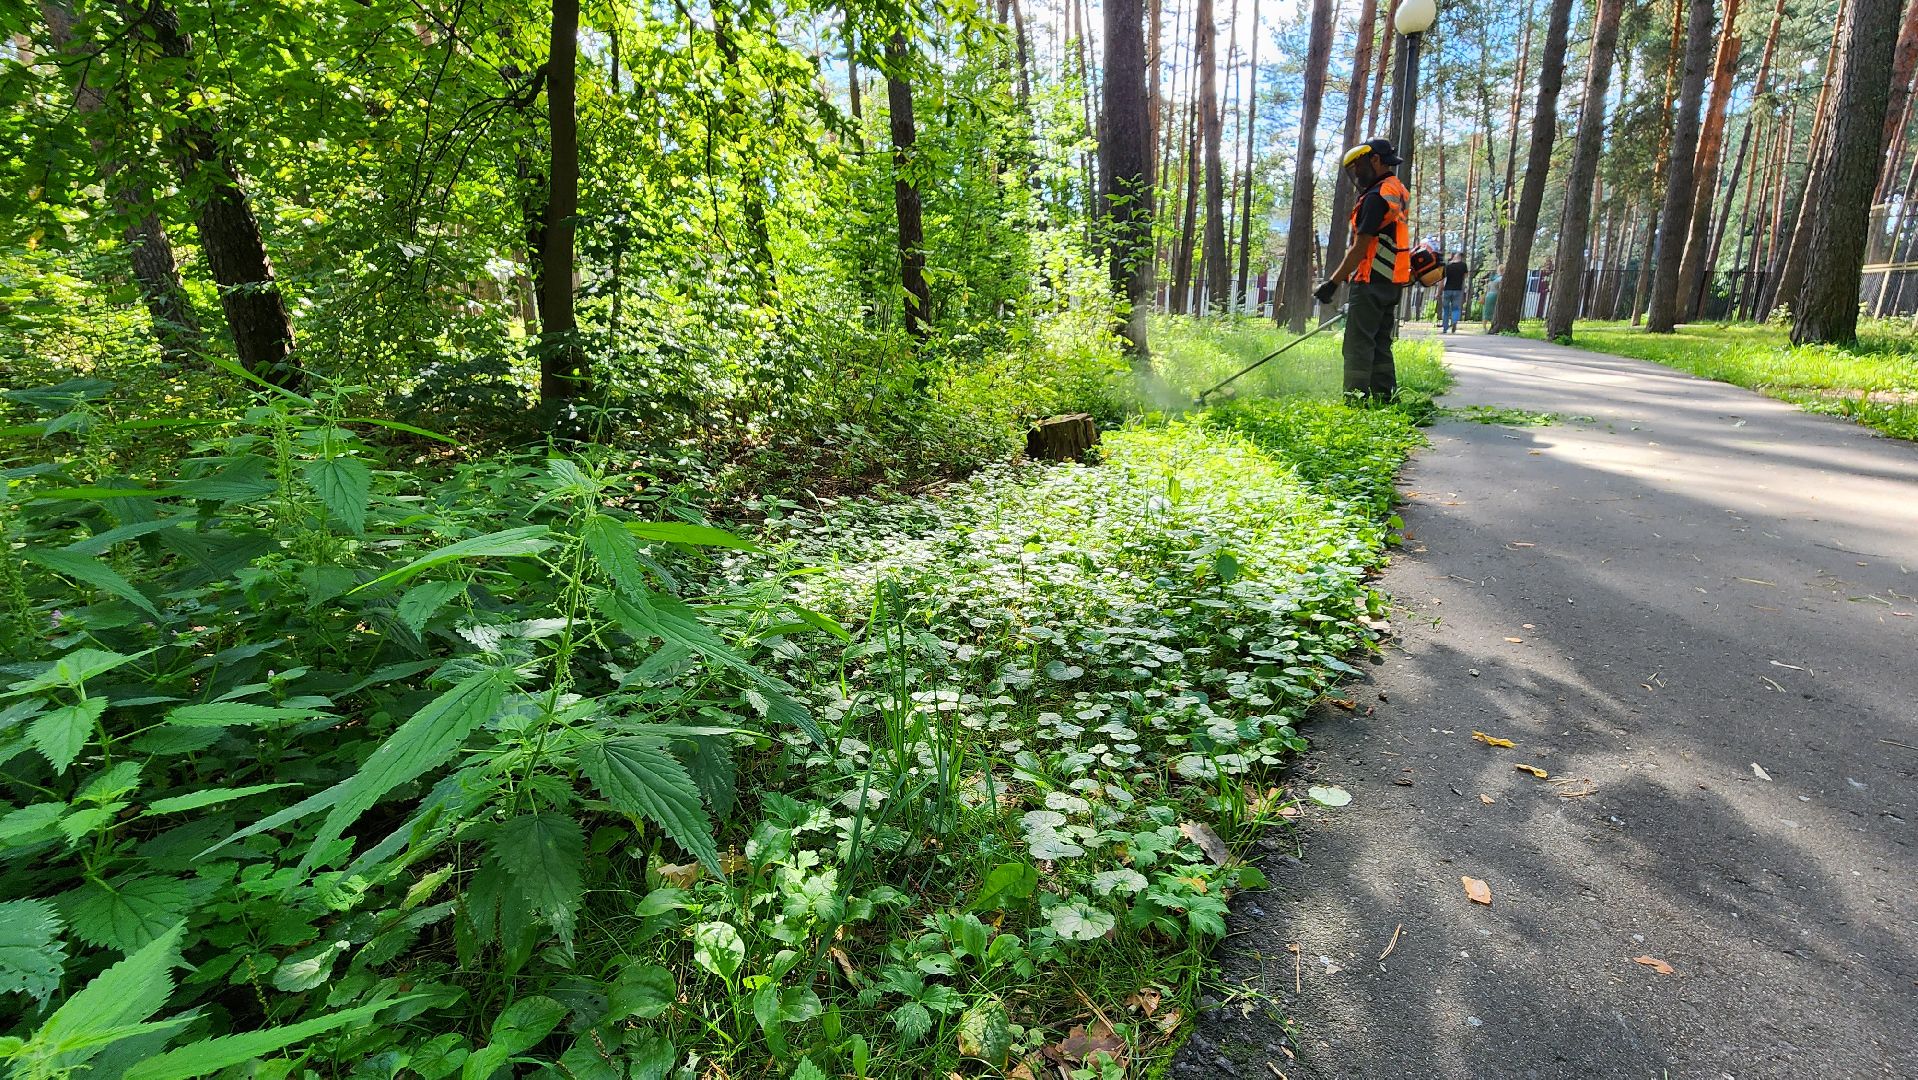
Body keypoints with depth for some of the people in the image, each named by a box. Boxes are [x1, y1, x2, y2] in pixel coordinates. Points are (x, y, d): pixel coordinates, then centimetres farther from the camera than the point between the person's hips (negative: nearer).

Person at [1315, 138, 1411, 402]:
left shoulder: (1377, 196, -14)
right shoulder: (1399, 192, 18)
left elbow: (1360, 248, -17)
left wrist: (1332, 283, -16)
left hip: (1372, 282, -10)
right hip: (1392, 283, 10)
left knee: (1358, 345, -9)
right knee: (1381, 345, 12)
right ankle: (1385, 398, 14)